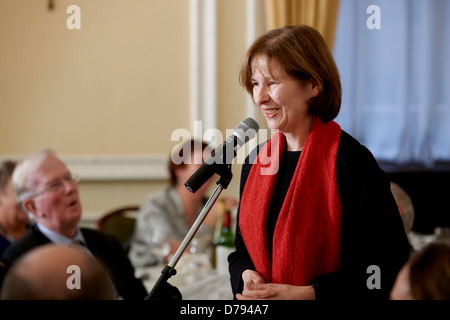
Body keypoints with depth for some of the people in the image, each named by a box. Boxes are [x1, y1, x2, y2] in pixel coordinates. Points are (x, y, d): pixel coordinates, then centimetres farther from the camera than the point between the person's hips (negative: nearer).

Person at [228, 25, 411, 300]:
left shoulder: (352, 163, -17)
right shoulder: (257, 161, 2)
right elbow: (242, 251, 10)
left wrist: (308, 294, -24)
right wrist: (247, 277, -11)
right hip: (257, 307, 5)